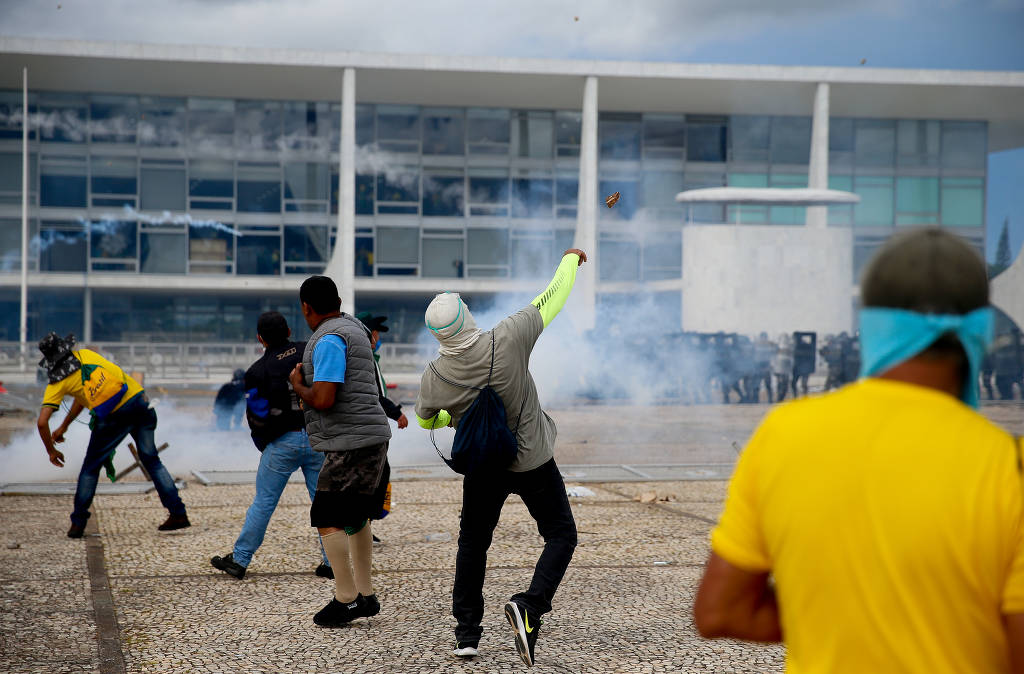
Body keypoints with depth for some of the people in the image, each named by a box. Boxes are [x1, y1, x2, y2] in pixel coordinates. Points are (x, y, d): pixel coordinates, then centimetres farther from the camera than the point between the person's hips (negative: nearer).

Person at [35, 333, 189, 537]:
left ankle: (78, 524, 16)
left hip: (113, 417, -4)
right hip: (139, 399, 4)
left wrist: (51, 451, 17)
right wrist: (64, 426, 37)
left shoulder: (56, 384, 8)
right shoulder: (85, 355, 20)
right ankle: (178, 513, 9)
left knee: (90, 468, 14)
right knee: (150, 459, 14)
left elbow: (41, 422, 1)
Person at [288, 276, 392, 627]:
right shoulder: (351, 325, 15)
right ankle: (366, 595, 22)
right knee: (355, 517, 18)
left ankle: (345, 599, -8)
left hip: (351, 444, -10)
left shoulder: (329, 340, -16)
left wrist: (298, 385, -4)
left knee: (328, 519, -8)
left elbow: (323, 400, -24)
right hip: (372, 438, 10)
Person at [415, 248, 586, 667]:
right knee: (561, 536, 9)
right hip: (533, 463, -2)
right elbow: (552, 299, -10)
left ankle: (466, 633, 18)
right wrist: (570, 259, 7)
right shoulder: (507, 342, -24)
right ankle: (530, 606, -15)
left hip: (482, 467, 2)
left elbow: (425, 420, 7)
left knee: (473, 544, 19)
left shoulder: (434, 379, -15)